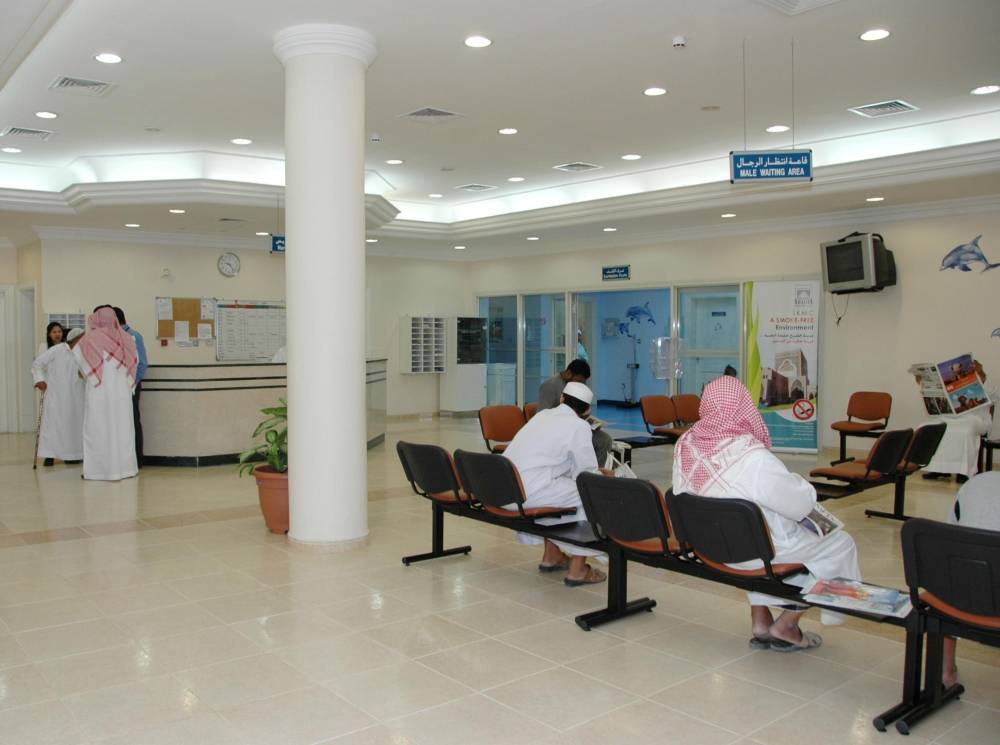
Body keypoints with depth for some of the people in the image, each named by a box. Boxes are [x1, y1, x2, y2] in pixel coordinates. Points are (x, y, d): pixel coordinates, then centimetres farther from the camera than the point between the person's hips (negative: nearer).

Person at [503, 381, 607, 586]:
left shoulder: (542, 415, 21)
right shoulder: (579, 426, -2)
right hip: (527, 493, -8)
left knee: (555, 487, 31)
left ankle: (551, 556, 36)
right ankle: (577, 569, 8)